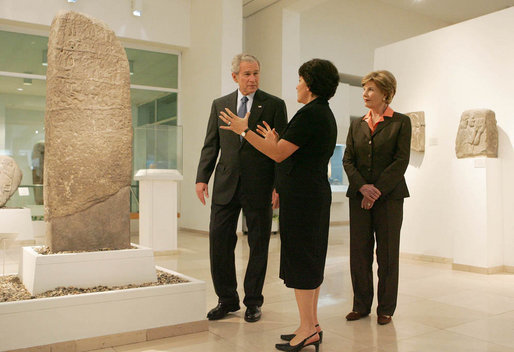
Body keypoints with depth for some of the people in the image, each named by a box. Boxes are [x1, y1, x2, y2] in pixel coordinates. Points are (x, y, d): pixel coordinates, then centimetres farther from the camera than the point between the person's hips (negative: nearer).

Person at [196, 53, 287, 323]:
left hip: (259, 186, -2)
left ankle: (253, 301, 23)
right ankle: (227, 299, 20)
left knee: (258, 244, 7)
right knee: (219, 241, 3)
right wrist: (202, 177, 0)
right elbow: (211, 145, 10)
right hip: (226, 185, 3)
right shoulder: (220, 105, 11)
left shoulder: (274, 105, 2)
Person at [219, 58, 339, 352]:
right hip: (318, 192, 10)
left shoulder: (310, 113, -14)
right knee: (312, 259, 13)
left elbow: (279, 154, -16)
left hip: (301, 195, -10)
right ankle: (312, 325, 22)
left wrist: (244, 130, -9)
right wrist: (277, 141, 25)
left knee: (299, 259, -4)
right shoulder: (326, 114, 17)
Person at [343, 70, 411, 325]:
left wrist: (378, 190, -14)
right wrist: (363, 186, -10)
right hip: (359, 196, 4)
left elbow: (401, 161, -7)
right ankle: (361, 305, 19)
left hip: (389, 196, -3)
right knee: (359, 252, 6)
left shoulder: (400, 122, 1)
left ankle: (386, 308, 17)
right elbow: (347, 160, 6)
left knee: (388, 253, 4)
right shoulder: (357, 125, 12)